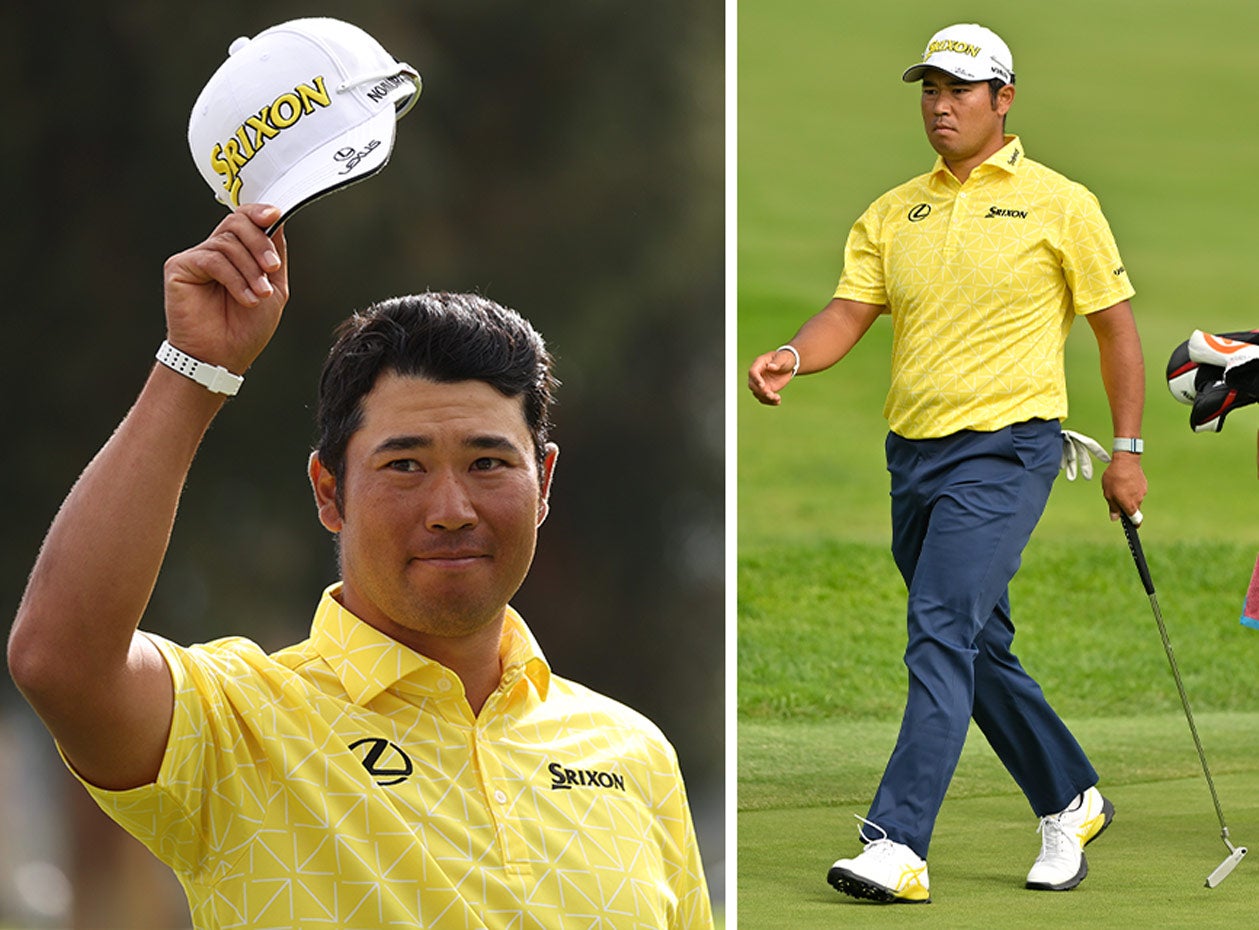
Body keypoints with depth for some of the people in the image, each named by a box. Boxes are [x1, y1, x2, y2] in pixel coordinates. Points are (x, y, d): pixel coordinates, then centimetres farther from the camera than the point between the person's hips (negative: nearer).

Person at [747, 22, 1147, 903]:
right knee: (981, 650, 13)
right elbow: (851, 311, 3)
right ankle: (1071, 801, 32)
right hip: (914, 454, 6)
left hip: (1006, 447, -6)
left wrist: (1127, 450, 1)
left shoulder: (1060, 204, -1)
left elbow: (1116, 326, 4)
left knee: (942, 633, -18)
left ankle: (899, 846, -23)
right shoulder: (893, 213, 12)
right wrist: (793, 358, -19)